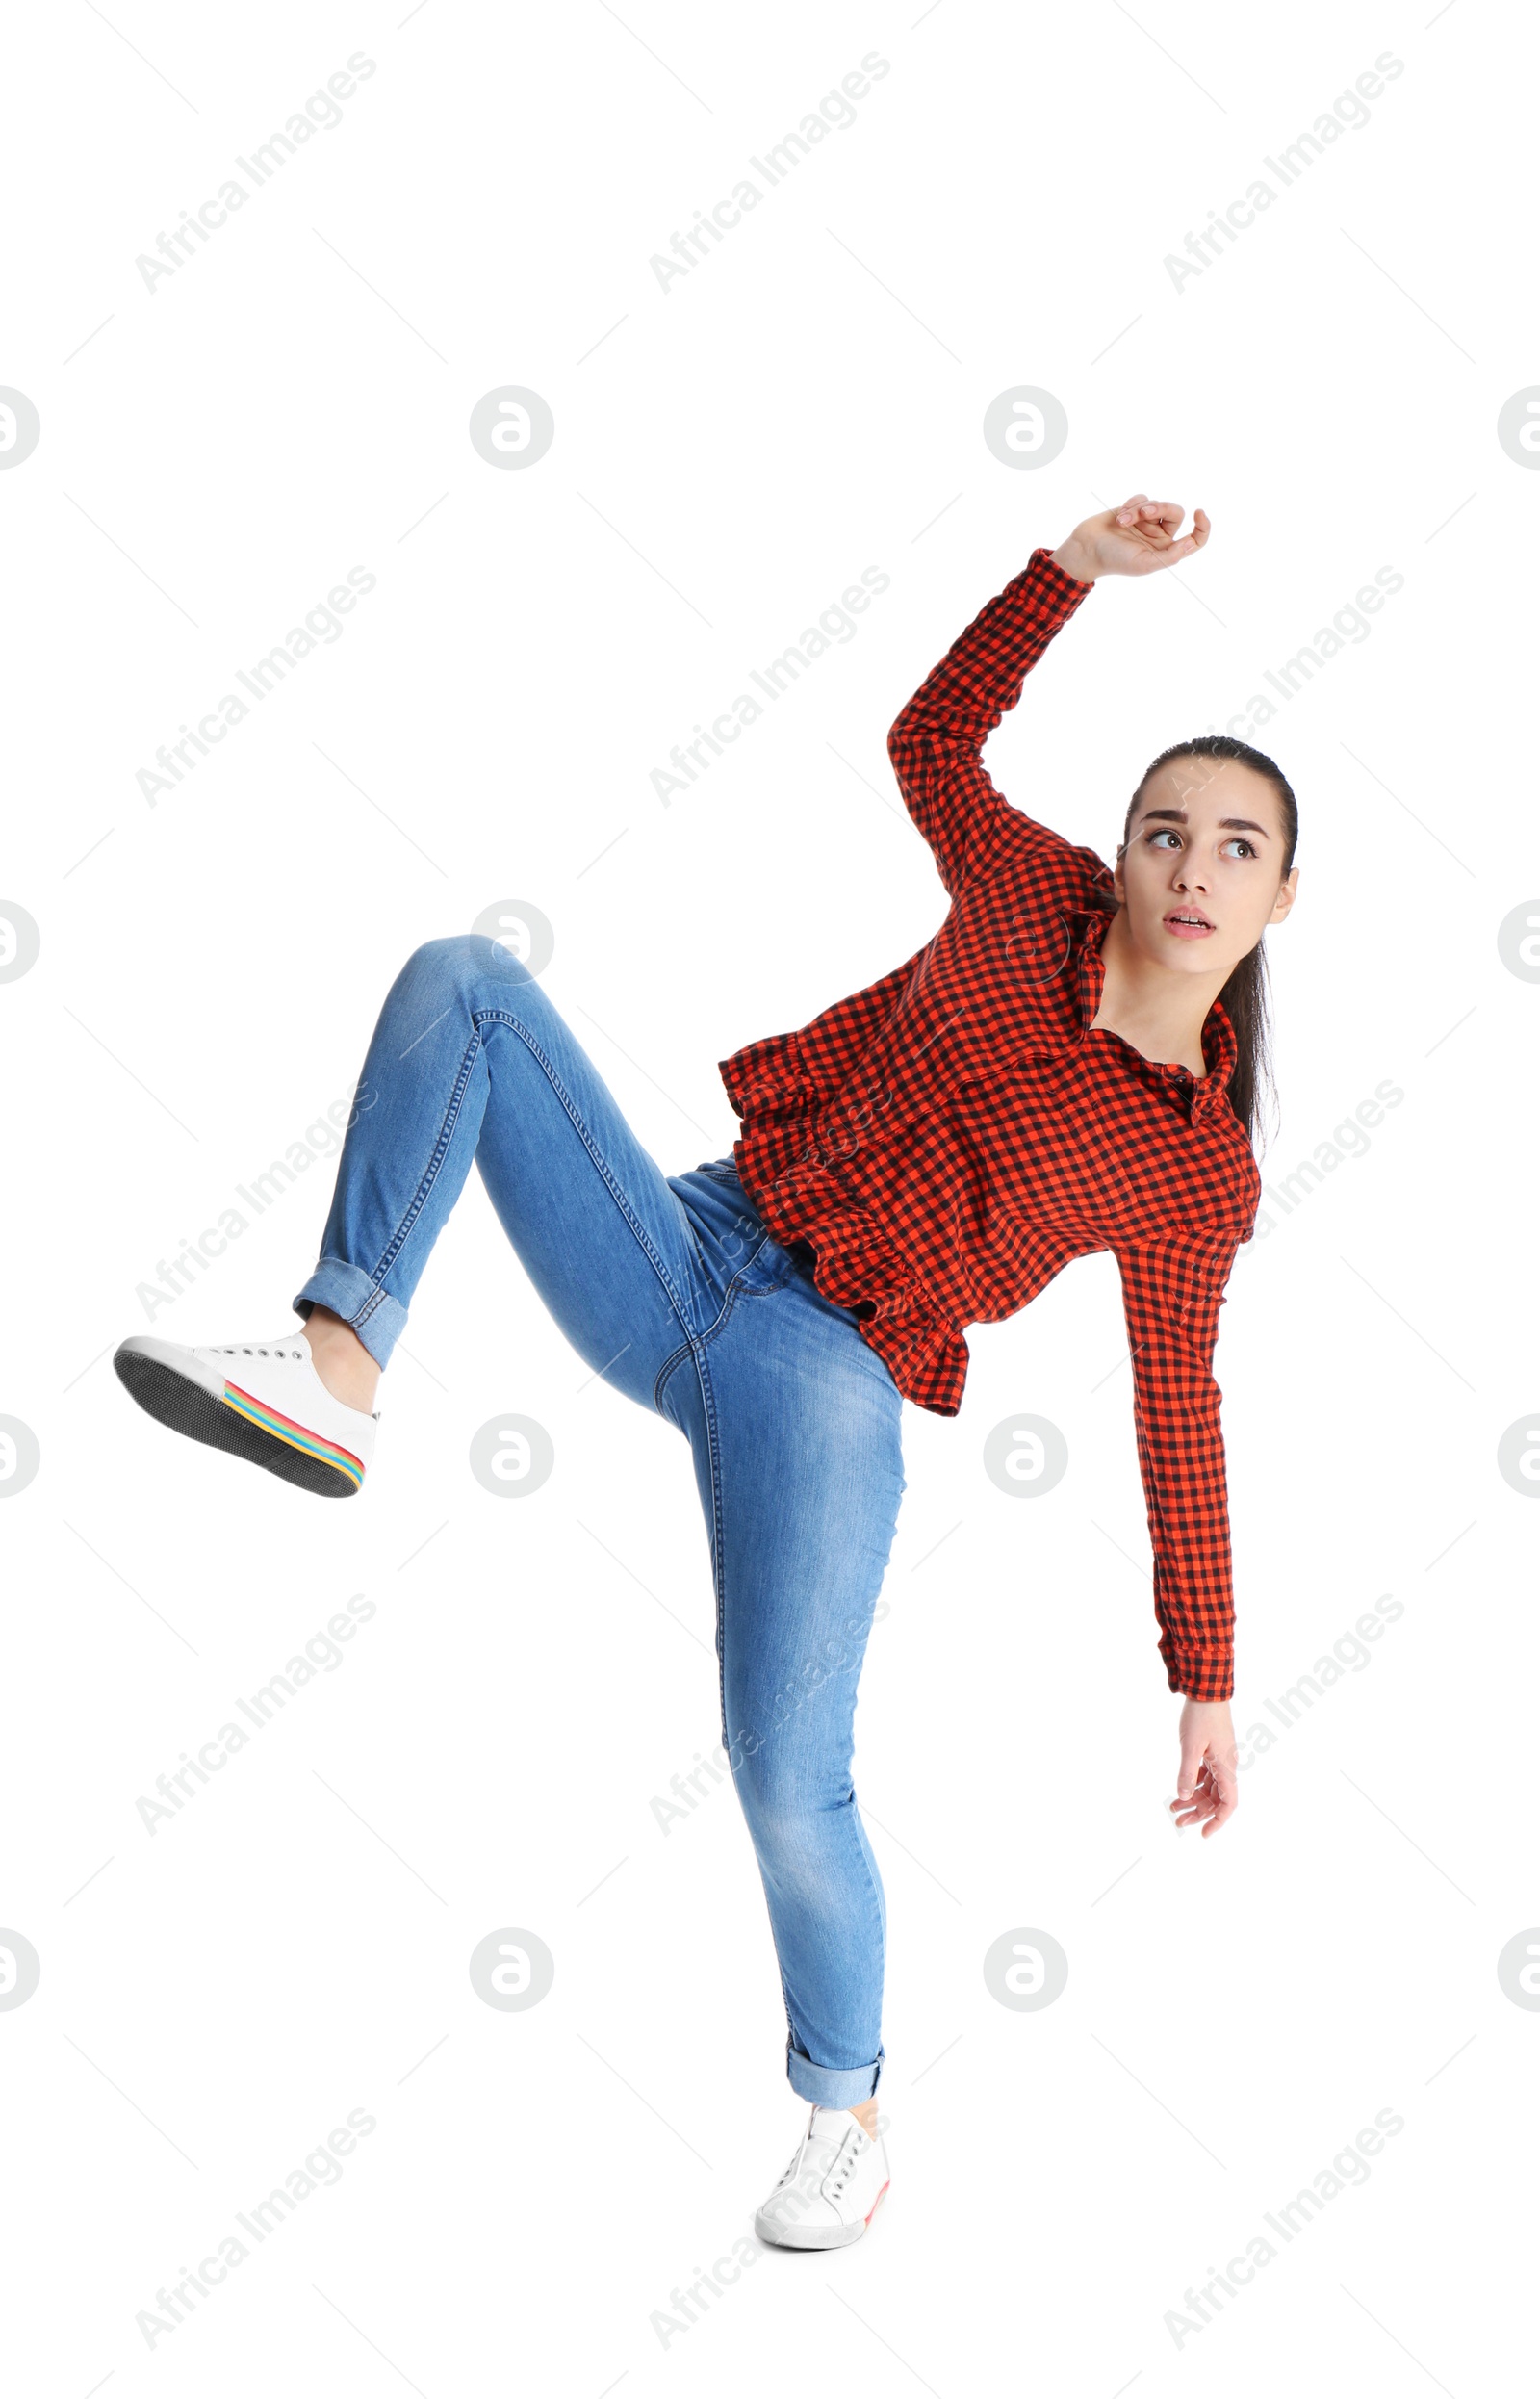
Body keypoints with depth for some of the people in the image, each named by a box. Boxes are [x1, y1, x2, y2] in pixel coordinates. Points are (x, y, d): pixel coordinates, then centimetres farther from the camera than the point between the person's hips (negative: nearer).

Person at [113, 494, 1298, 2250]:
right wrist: (1072, 565, 6)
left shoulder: (1202, 1171, 0)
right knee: (462, 977, -9)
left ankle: (845, 2103, 16)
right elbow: (931, 732, 19)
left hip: (823, 1385, -4)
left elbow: (1179, 1425, 6)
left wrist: (1204, 1685, 6)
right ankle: (336, 1366, -20)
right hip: (678, 1251, 4)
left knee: (791, 1788, -15)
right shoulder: (1032, 899, 5)